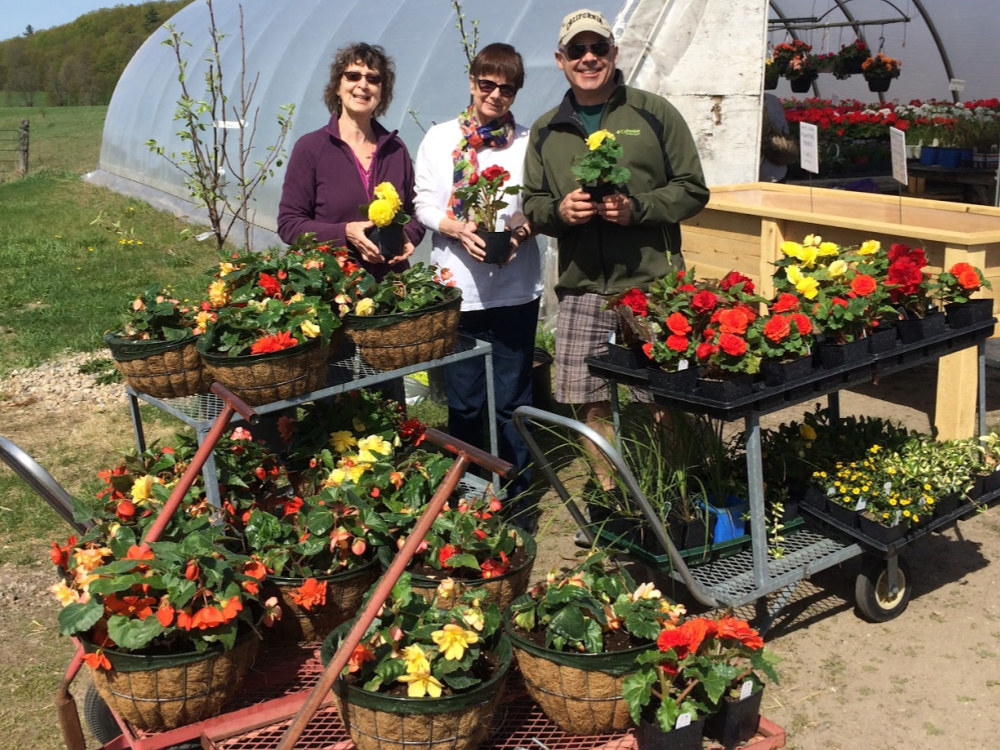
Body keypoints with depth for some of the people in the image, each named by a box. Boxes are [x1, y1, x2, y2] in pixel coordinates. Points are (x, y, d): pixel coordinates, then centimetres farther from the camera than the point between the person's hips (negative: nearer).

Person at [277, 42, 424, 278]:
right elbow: (289, 224, -4)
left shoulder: (395, 149, 10)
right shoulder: (310, 147, -1)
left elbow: (415, 215, 17)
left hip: (391, 280, 3)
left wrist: (407, 237, -5)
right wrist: (345, 233, -18)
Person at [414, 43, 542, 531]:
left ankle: (515, 494, 21)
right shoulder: (440, 138, 7)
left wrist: (525, 226, -15)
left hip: (516, 289, 0)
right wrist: (458, 228, -16)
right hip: (458, 289, 0)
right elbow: (425, 203, 2)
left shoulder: (529, 142, 5)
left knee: (512, 398, 7)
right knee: (463, 400, 7)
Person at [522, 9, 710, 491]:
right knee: (588, 404, 6)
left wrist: (637, 208, -13)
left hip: (652, 286, -3)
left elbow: (692, 191, 3)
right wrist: (559, 211, -6)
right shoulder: (545, 131, 13)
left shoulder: (654, 114, 3)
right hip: (581, 291, 3)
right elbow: (532, 204, 17)